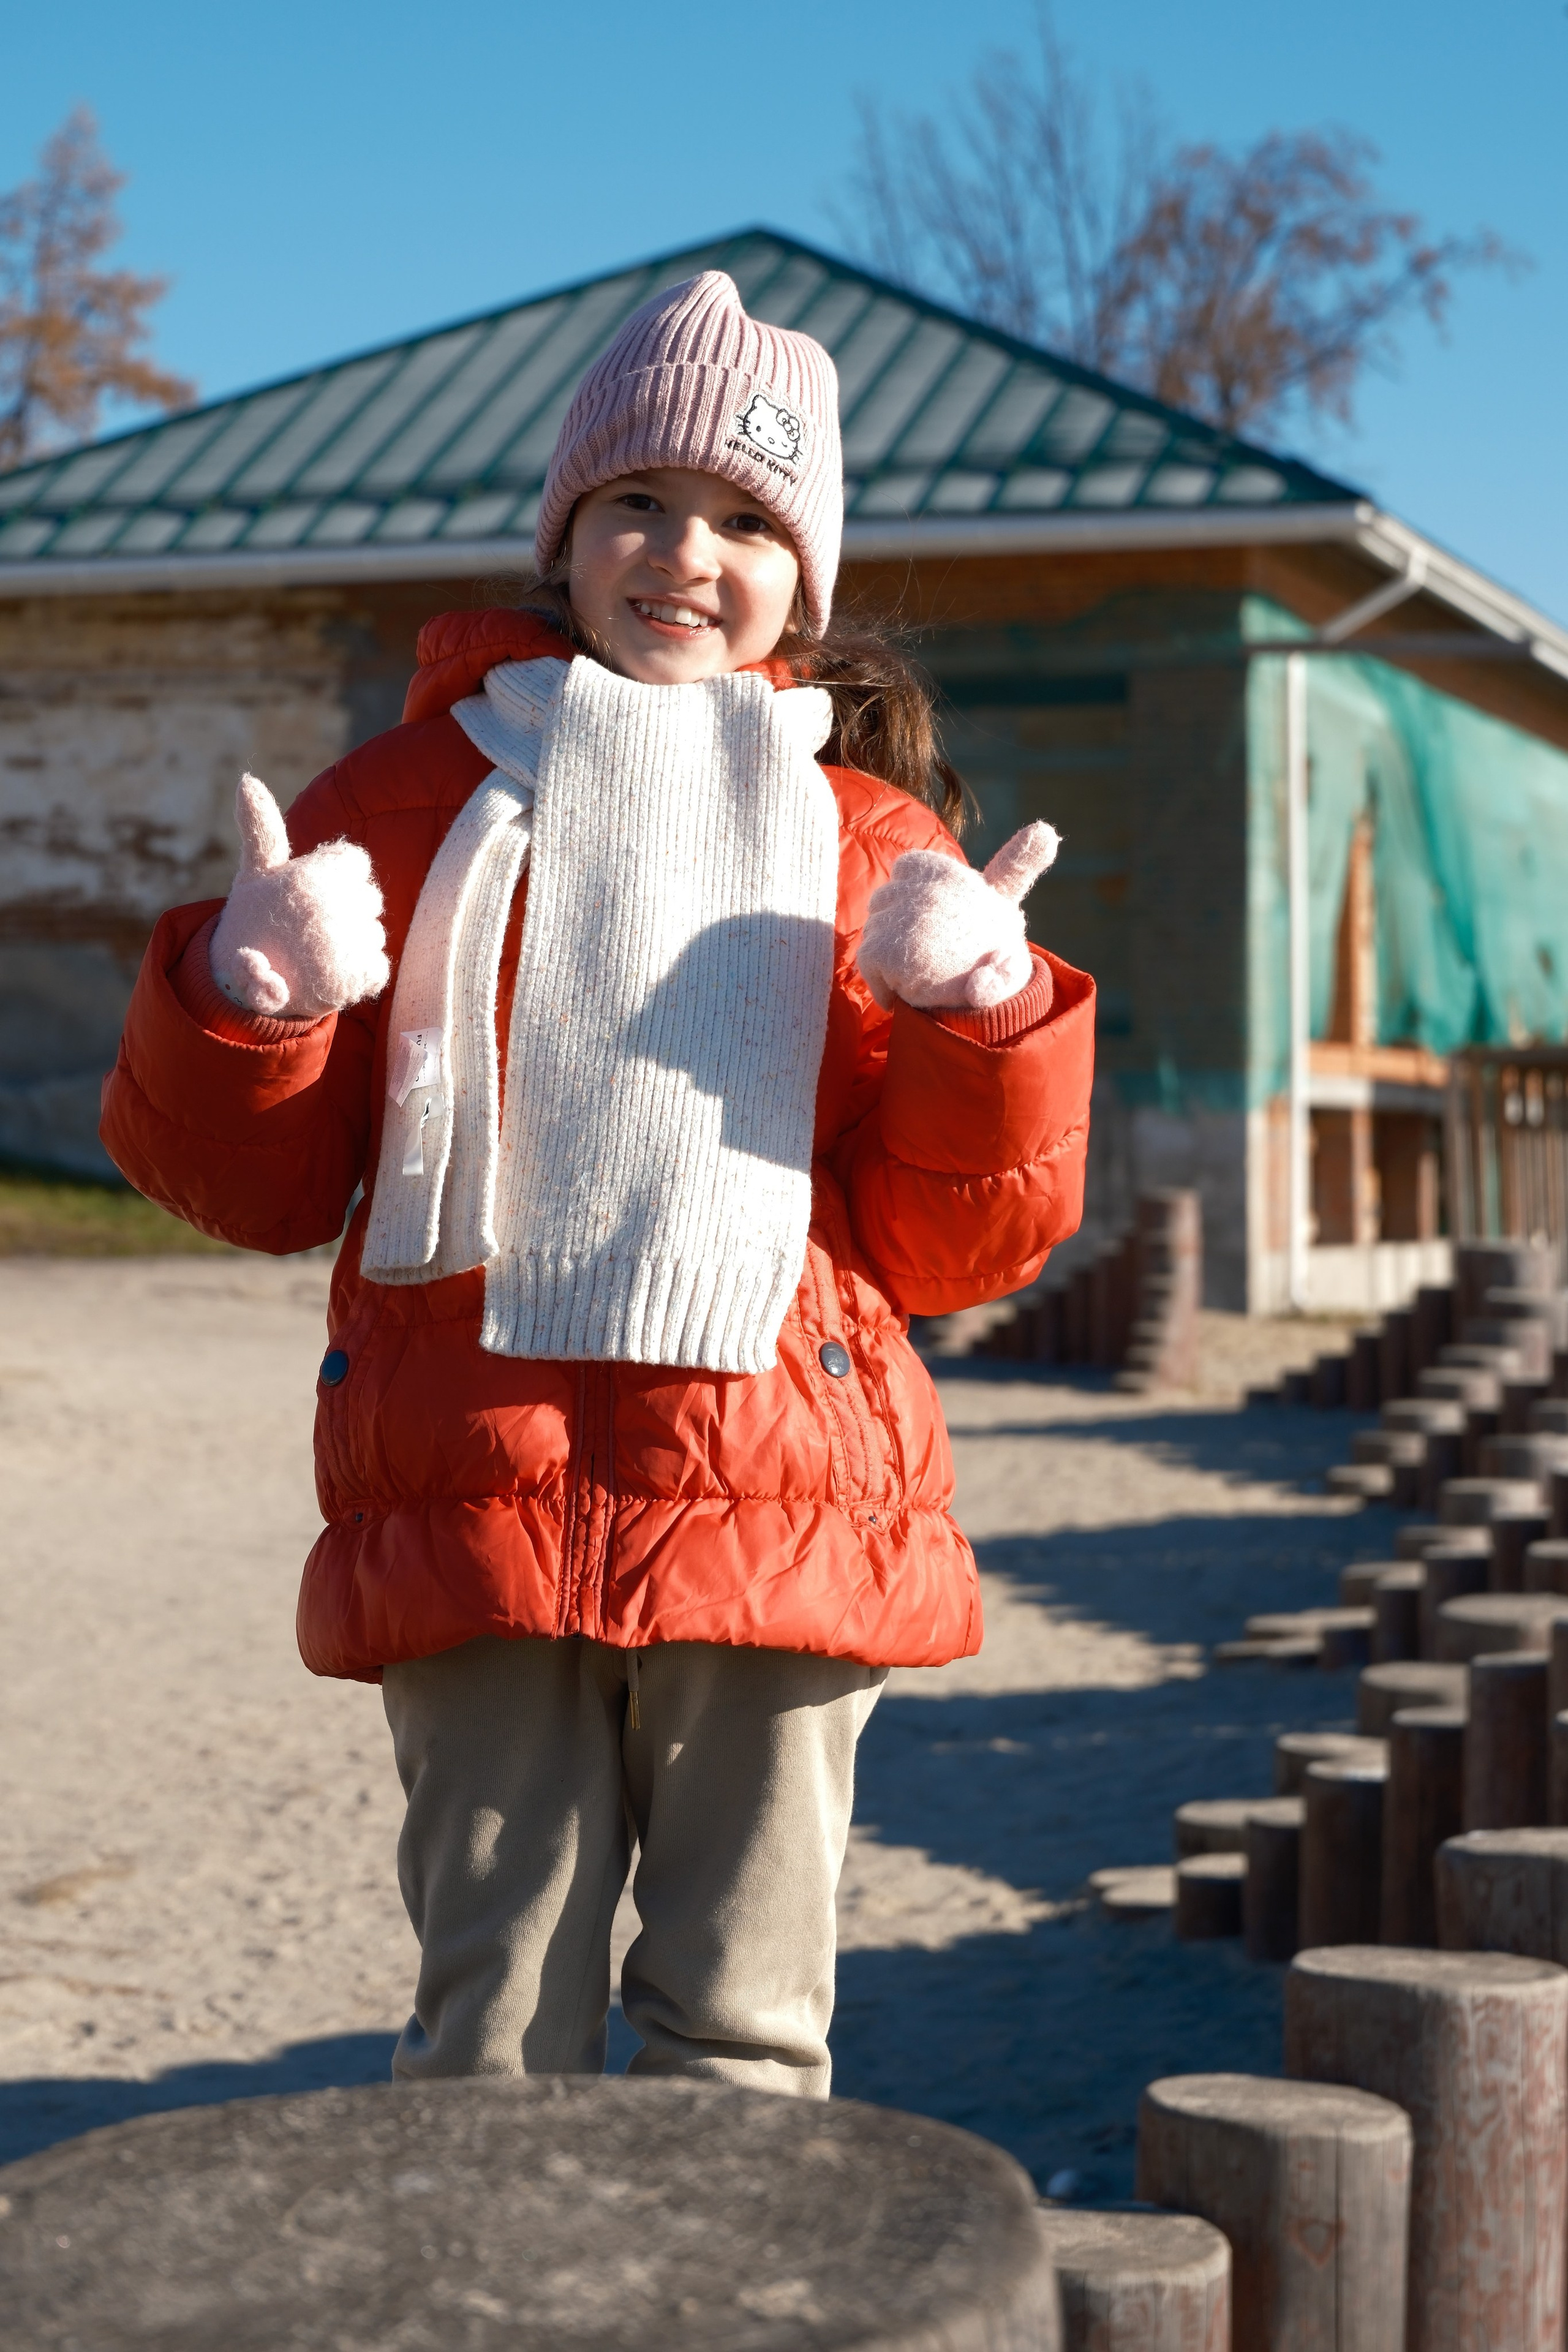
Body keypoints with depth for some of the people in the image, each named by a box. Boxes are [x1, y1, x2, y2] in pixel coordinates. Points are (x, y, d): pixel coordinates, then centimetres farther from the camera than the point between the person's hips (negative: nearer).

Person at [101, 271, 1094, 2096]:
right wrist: (247, 997, -10)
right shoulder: (408, 795, 10)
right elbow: (254, 1184, 9)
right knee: (495, 2029, 3)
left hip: (779, 1510, 1)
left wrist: (982, 1014, -8)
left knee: (744, 2032, 7)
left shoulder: (867, 842, 12)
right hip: (477, 1494, 0)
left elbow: (958, 1248, 8)